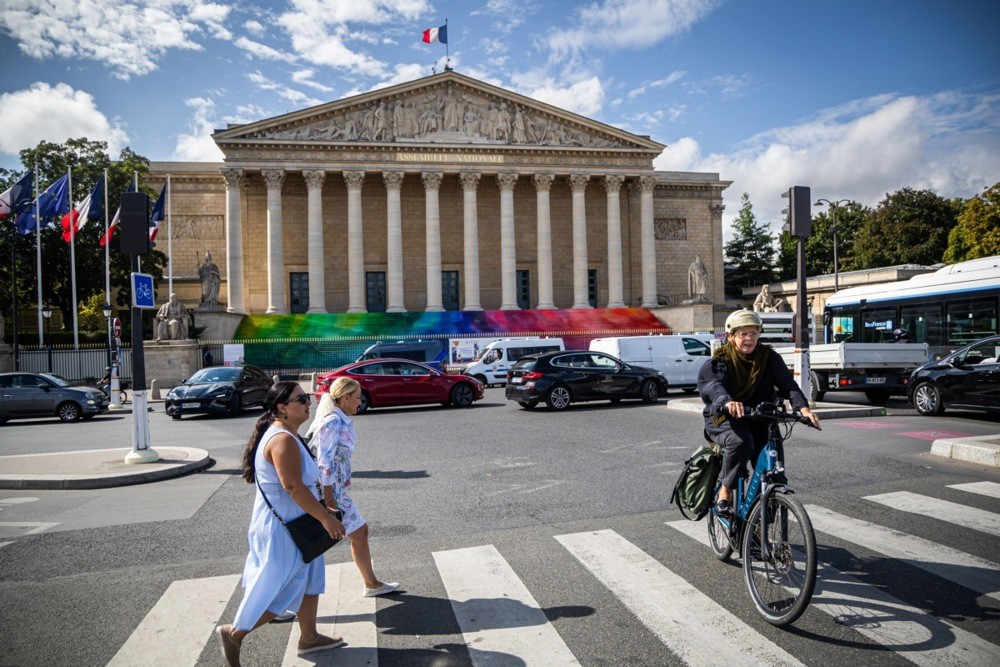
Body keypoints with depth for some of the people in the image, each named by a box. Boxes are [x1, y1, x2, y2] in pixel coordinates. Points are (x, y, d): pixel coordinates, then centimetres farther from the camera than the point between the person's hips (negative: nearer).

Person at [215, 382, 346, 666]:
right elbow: (293, 487, -29)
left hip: (293, 524, 11)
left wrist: (322, 509, 18)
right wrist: (326, 517, -24)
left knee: (309, 580, 19)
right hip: (282, 529, -11)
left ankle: (309, 637, 33)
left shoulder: (286, 435, 8)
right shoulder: (283, 440, -25)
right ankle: (234, 633, 18)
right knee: (282, 591, 3)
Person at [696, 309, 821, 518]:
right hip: (725, 418, -3)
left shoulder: (769, 357, -1)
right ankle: (724, 494, -18)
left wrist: (802, 407, -34)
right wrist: (728, 401, -53)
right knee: (740, 442, -36)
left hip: (759, 419, 4)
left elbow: (787, 384, -13)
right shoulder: (721, 360, -10)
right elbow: (712, 384, -30)